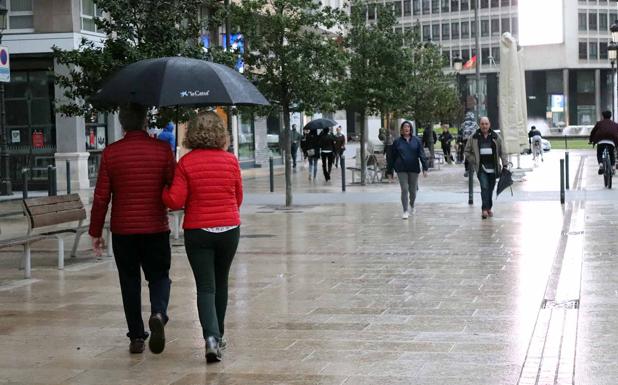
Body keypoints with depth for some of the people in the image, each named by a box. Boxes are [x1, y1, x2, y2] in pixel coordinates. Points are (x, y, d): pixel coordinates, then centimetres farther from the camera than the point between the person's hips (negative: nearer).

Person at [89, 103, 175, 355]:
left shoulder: (111, 153, -4)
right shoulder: (162, 149, -5)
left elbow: (101, 197, -3)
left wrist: (95, 232, 5)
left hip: (123, 230, 0)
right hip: (156, 229, 0)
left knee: (130, 282, 11)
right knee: (159, 276, 12)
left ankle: (136, 337, 11)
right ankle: (158, 313, -17)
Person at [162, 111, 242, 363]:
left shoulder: (186, 163, -9)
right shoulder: (231, 160, -2)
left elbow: (175, 201, -11)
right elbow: (238, 198, 7)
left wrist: (162, 191, 8)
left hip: (197, 231, -2)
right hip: (229, 229, 2)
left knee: (205, 287, 0)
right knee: (221, 283, 18)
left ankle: (211, 337, -18)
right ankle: (218, 336, 29)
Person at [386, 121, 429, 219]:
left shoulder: (417, 141, 3)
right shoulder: (397, 142, 2)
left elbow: (422, 155, 0)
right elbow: (391, 157, 6)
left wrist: (425, 168, -9)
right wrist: (389, 171, 5)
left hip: (414, 169, 1)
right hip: (401, 170, -1)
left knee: (412, 190, 10)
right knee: (404, 190, -7)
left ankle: (412, 206, 36)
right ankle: (405, 211, -2)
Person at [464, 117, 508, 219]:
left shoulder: (496, 137, 5)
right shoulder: (473, 138, 2)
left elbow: (502, 152, 8)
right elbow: (467, 152, 11)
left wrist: (505, 164, 1)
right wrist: (474, 161, 0)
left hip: (493, 168, 2)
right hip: (481, 167, -2)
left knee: (491, 188, 8)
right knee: (484, 187, -16)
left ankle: (489, 208, 22)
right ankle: (484, 209, -18)